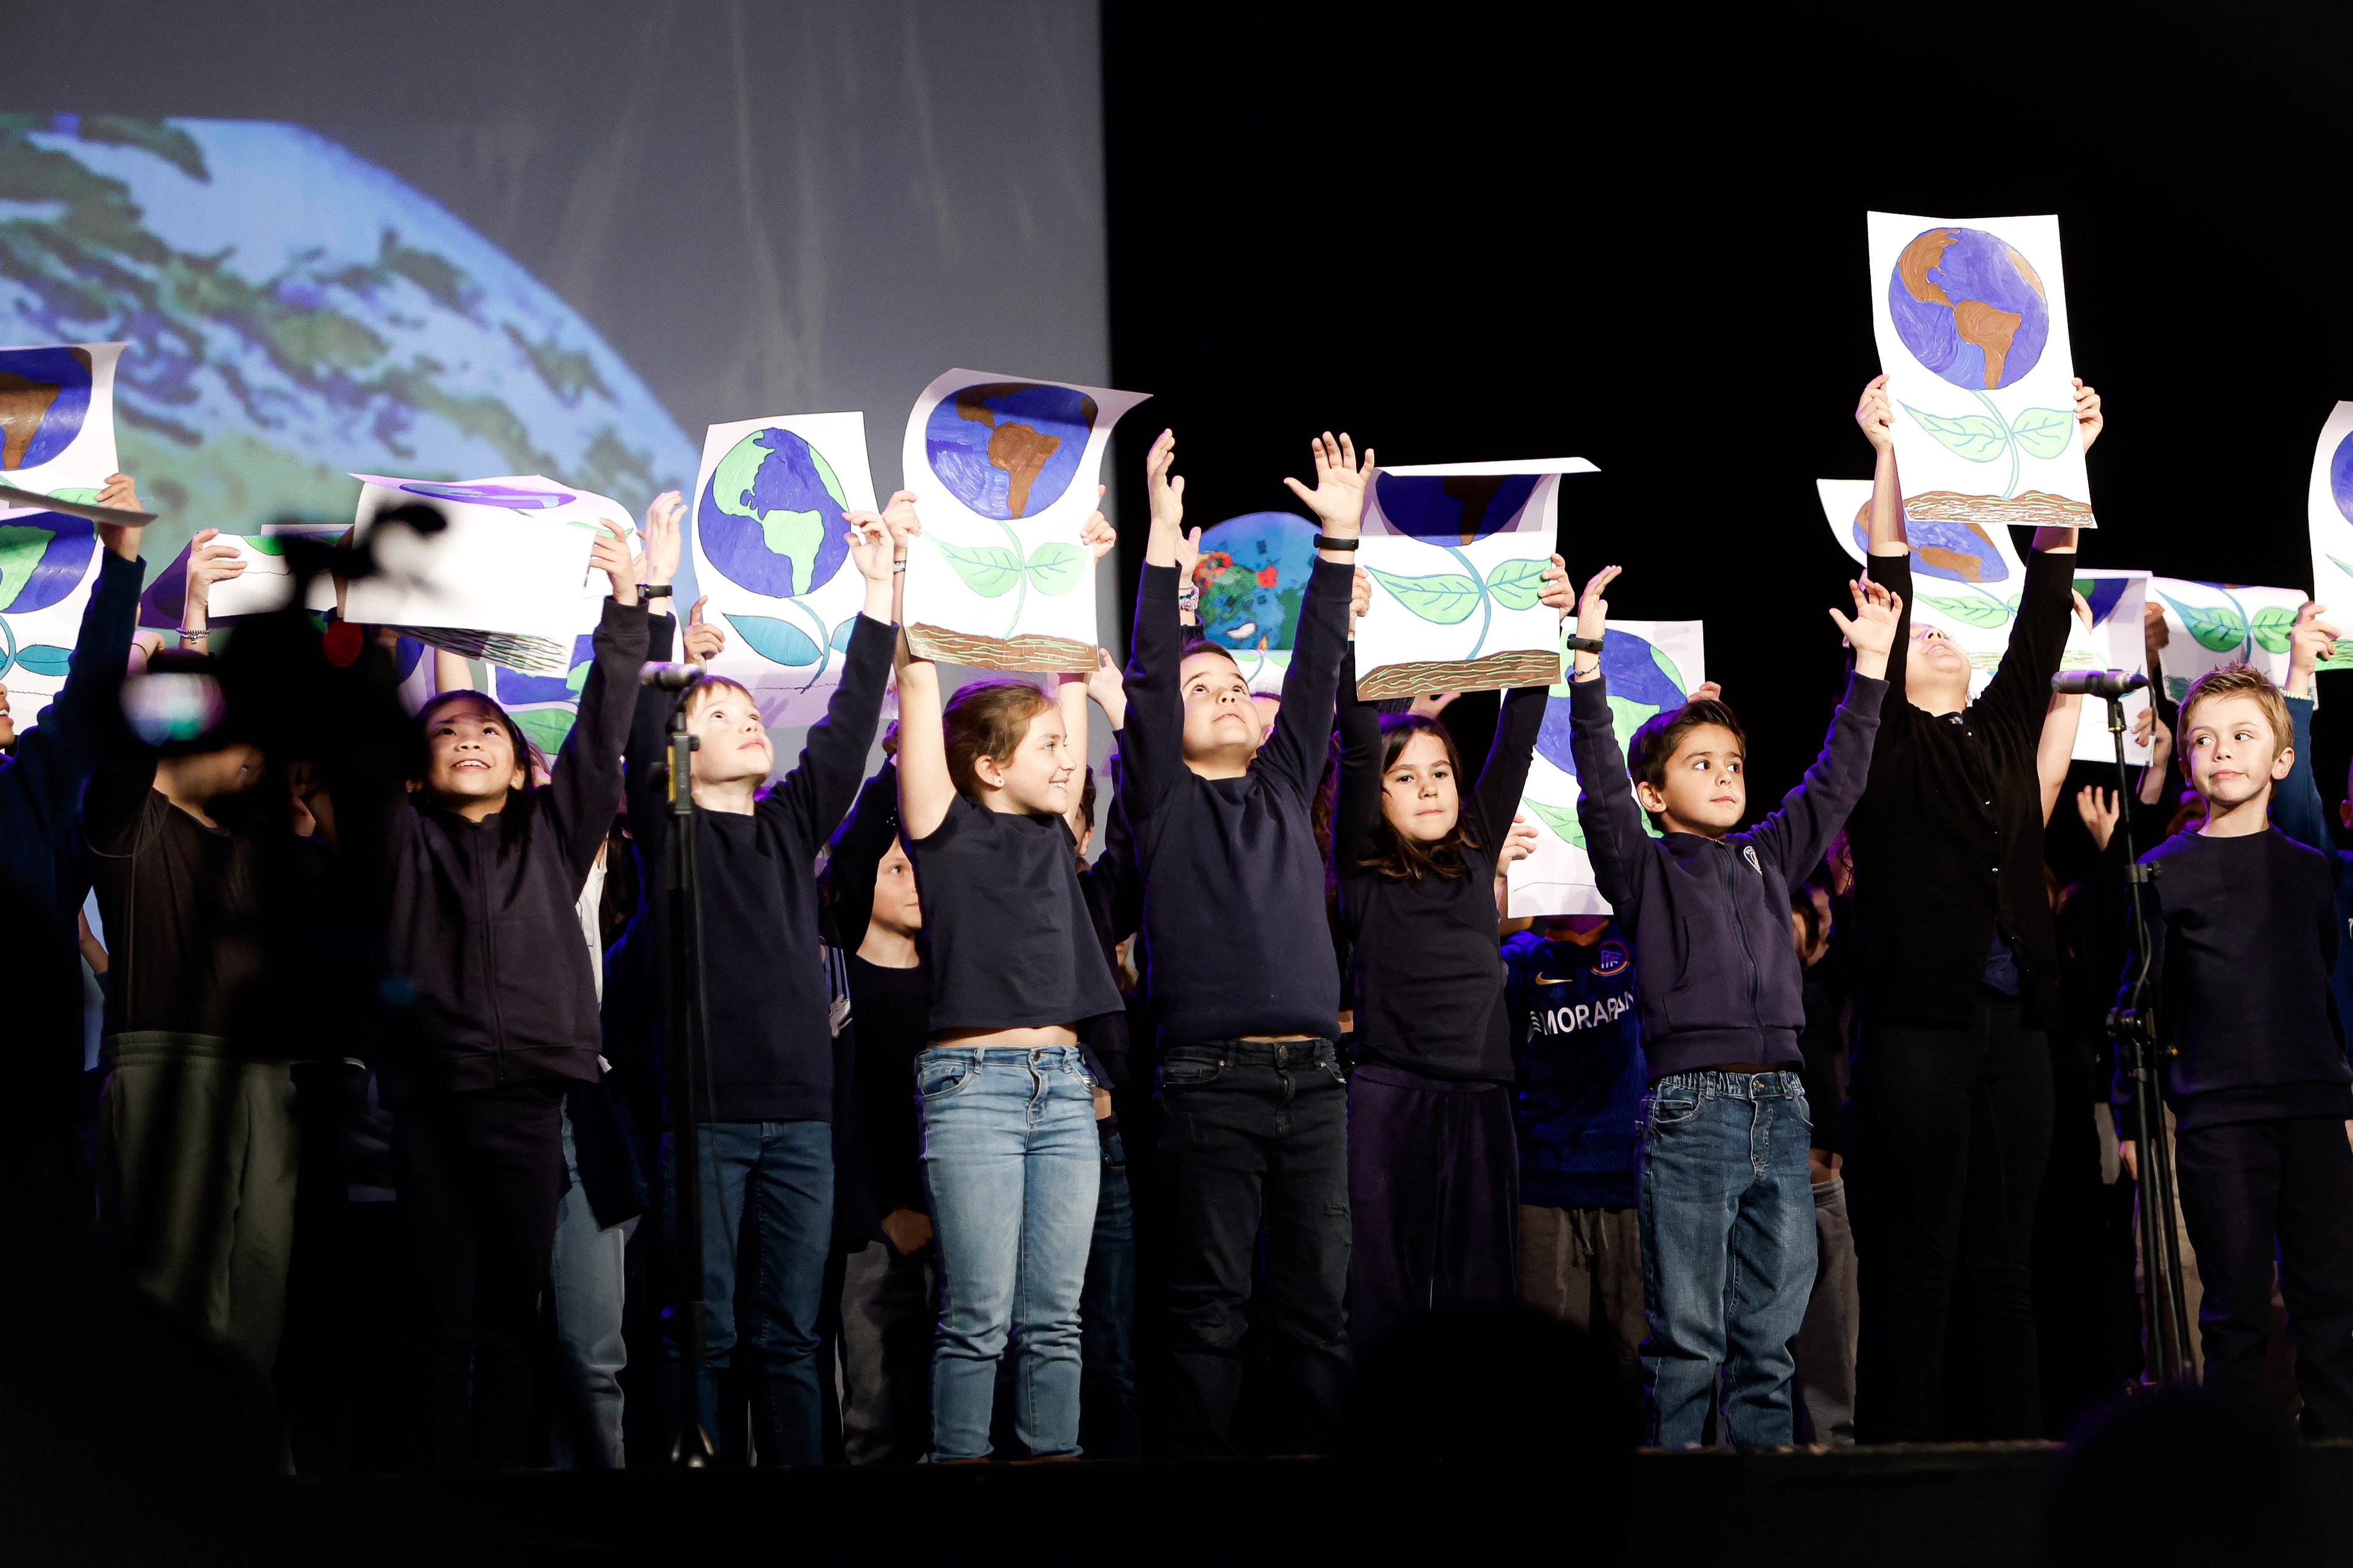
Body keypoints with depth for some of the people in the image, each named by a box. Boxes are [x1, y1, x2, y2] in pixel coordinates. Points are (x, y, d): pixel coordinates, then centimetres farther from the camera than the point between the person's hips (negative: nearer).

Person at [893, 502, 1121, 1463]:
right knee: (978, 1317, -7)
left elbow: (1074, 678, 20)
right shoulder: (945, 831, 0)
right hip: (973, 1084, -5)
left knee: (1054, 1316, 3)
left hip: (1064, 1088, 6)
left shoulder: (1053, 831, 15)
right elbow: (919, 682, -4)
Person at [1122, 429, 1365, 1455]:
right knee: (1209, 1307, -3)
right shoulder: (1163, 797, 8)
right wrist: (1165, 534, -10)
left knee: (1319, 1305, 3)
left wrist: (1339, 539, 6)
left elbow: (1317, 673, 13)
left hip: (1312, 1079, 4)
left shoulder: (1284, 788, 19)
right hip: (1209, 1080, -4)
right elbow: (1148, 665, -2)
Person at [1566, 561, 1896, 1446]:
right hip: (1691, 1104, -5)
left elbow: (1835, 781, 20)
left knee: (1770, 1335, 7)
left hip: (1780, 1104, 5)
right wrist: (1589, 657, -20)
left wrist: (1871, 662, 15)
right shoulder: (1643, 869, 3)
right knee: (1687, 1338, -5)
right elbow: (1600, 783, -10)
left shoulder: (1768, 858, 18)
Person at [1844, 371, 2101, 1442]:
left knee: (2003, 1266, 7)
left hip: (2014, 1024, 5)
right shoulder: (1881, 744, 4)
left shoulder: (2006, 730, 16)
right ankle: (1900, 1462, -2)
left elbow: (2045, 601, 12)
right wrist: (1889, 458, -11)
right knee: (1913, 1266, -4)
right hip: (1917, 1023, -5)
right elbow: (1886, 594, -5)